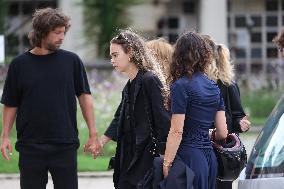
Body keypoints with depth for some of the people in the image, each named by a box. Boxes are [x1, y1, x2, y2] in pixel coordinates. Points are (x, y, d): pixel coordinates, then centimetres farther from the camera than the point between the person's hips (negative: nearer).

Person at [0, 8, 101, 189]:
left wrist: (93, 134, -1)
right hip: (30, 147, 0)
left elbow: (85, 96, 4)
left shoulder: (72, 61, 3)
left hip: (65, 146, 0)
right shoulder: (19, 64, 3)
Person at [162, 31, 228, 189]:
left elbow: (176, 132, -14)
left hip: (189, 157, -7)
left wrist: (166, 163, -11)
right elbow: (222, 133, 11)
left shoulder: (181, 86, -9)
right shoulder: (213, 87, 11)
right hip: (209, 156, 7)